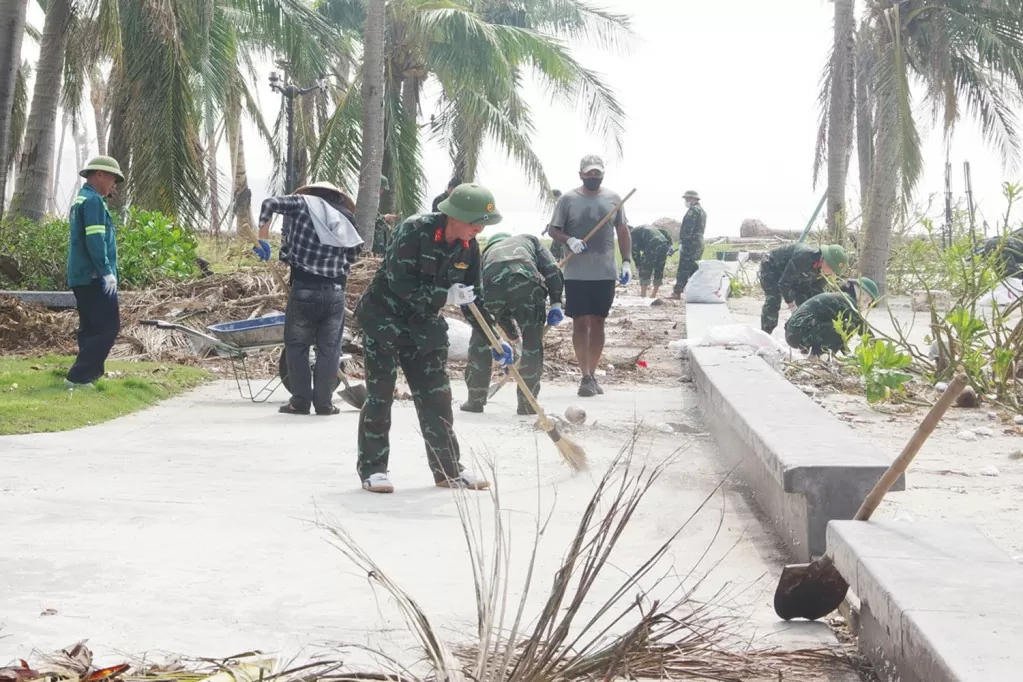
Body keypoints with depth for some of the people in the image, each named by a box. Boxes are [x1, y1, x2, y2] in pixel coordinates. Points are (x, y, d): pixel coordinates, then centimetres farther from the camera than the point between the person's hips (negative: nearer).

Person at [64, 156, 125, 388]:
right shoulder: (94, 201, -12)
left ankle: (90, 374, 18)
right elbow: (95, 239, -21)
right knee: (108, 327, -9)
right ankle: (78, 376, -13)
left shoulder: (80, 200, 20)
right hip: (94, 277, -10)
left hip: (81, 277, 10)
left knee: (91, 328, 14)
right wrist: (107, 272, -21)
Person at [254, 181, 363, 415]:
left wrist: (262, 238, 0)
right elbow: (352, 256, 13)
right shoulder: (346, 219, 13)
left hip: (304, 288, -2)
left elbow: (270, 203, -7)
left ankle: (300, 401, 7)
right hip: (335, 290, 2)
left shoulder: (304, 203, 4)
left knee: (296, 345, 9)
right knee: (329, 348, 9)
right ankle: (323, 402, 7)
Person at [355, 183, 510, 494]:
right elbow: (400, 283, -27)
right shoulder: (414, 231, -24)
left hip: (424, 325, 6)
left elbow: (473, 298, 6)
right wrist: (445, 296, -30)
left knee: (436, 396, 5)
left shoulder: (469, 247, -3)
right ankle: (372, 470, 4)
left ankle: (448, 469, 14)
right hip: (384, 319, -6)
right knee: (380, 395, -3)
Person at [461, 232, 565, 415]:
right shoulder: (529, 240, 37)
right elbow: (552, 269, 16)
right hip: (527, 281, -2)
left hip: (491, 283, 2)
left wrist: (511, 332, 44)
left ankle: (475, 400, 27)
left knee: (480, 339, 22)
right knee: (532, 343, 14)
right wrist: (556, 303, 13)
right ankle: (527, 404, 18)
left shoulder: (488, 252, 42)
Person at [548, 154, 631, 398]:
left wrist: (627, 261, 4)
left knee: (598, 322, 7)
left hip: (605, 273, 3)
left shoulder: (613, 199, 8)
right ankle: (586, 377, -3)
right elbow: (553, 230, 3)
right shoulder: (568, 200, 0)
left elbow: (623, 232, 12)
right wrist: (569, 240, -17)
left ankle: (592, 374, 15)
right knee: (581, 322, -4)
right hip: (577, 274, -3)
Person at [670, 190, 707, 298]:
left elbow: (688, 228, -20)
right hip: (699, 244, 10)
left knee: (683, 270, -9)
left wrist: (682, 242, -20)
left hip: (690, 243, -10)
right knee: (694, 268, 14)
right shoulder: (702, 211, 20)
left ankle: (677, 293, -11)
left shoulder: (693, 210, -12)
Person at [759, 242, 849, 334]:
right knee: (773, 302, -24)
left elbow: (817, 290, -3)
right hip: (772, 267, -8)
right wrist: (791, 305, -32)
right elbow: (783, 283, -36)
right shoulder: (803, 258, -42)